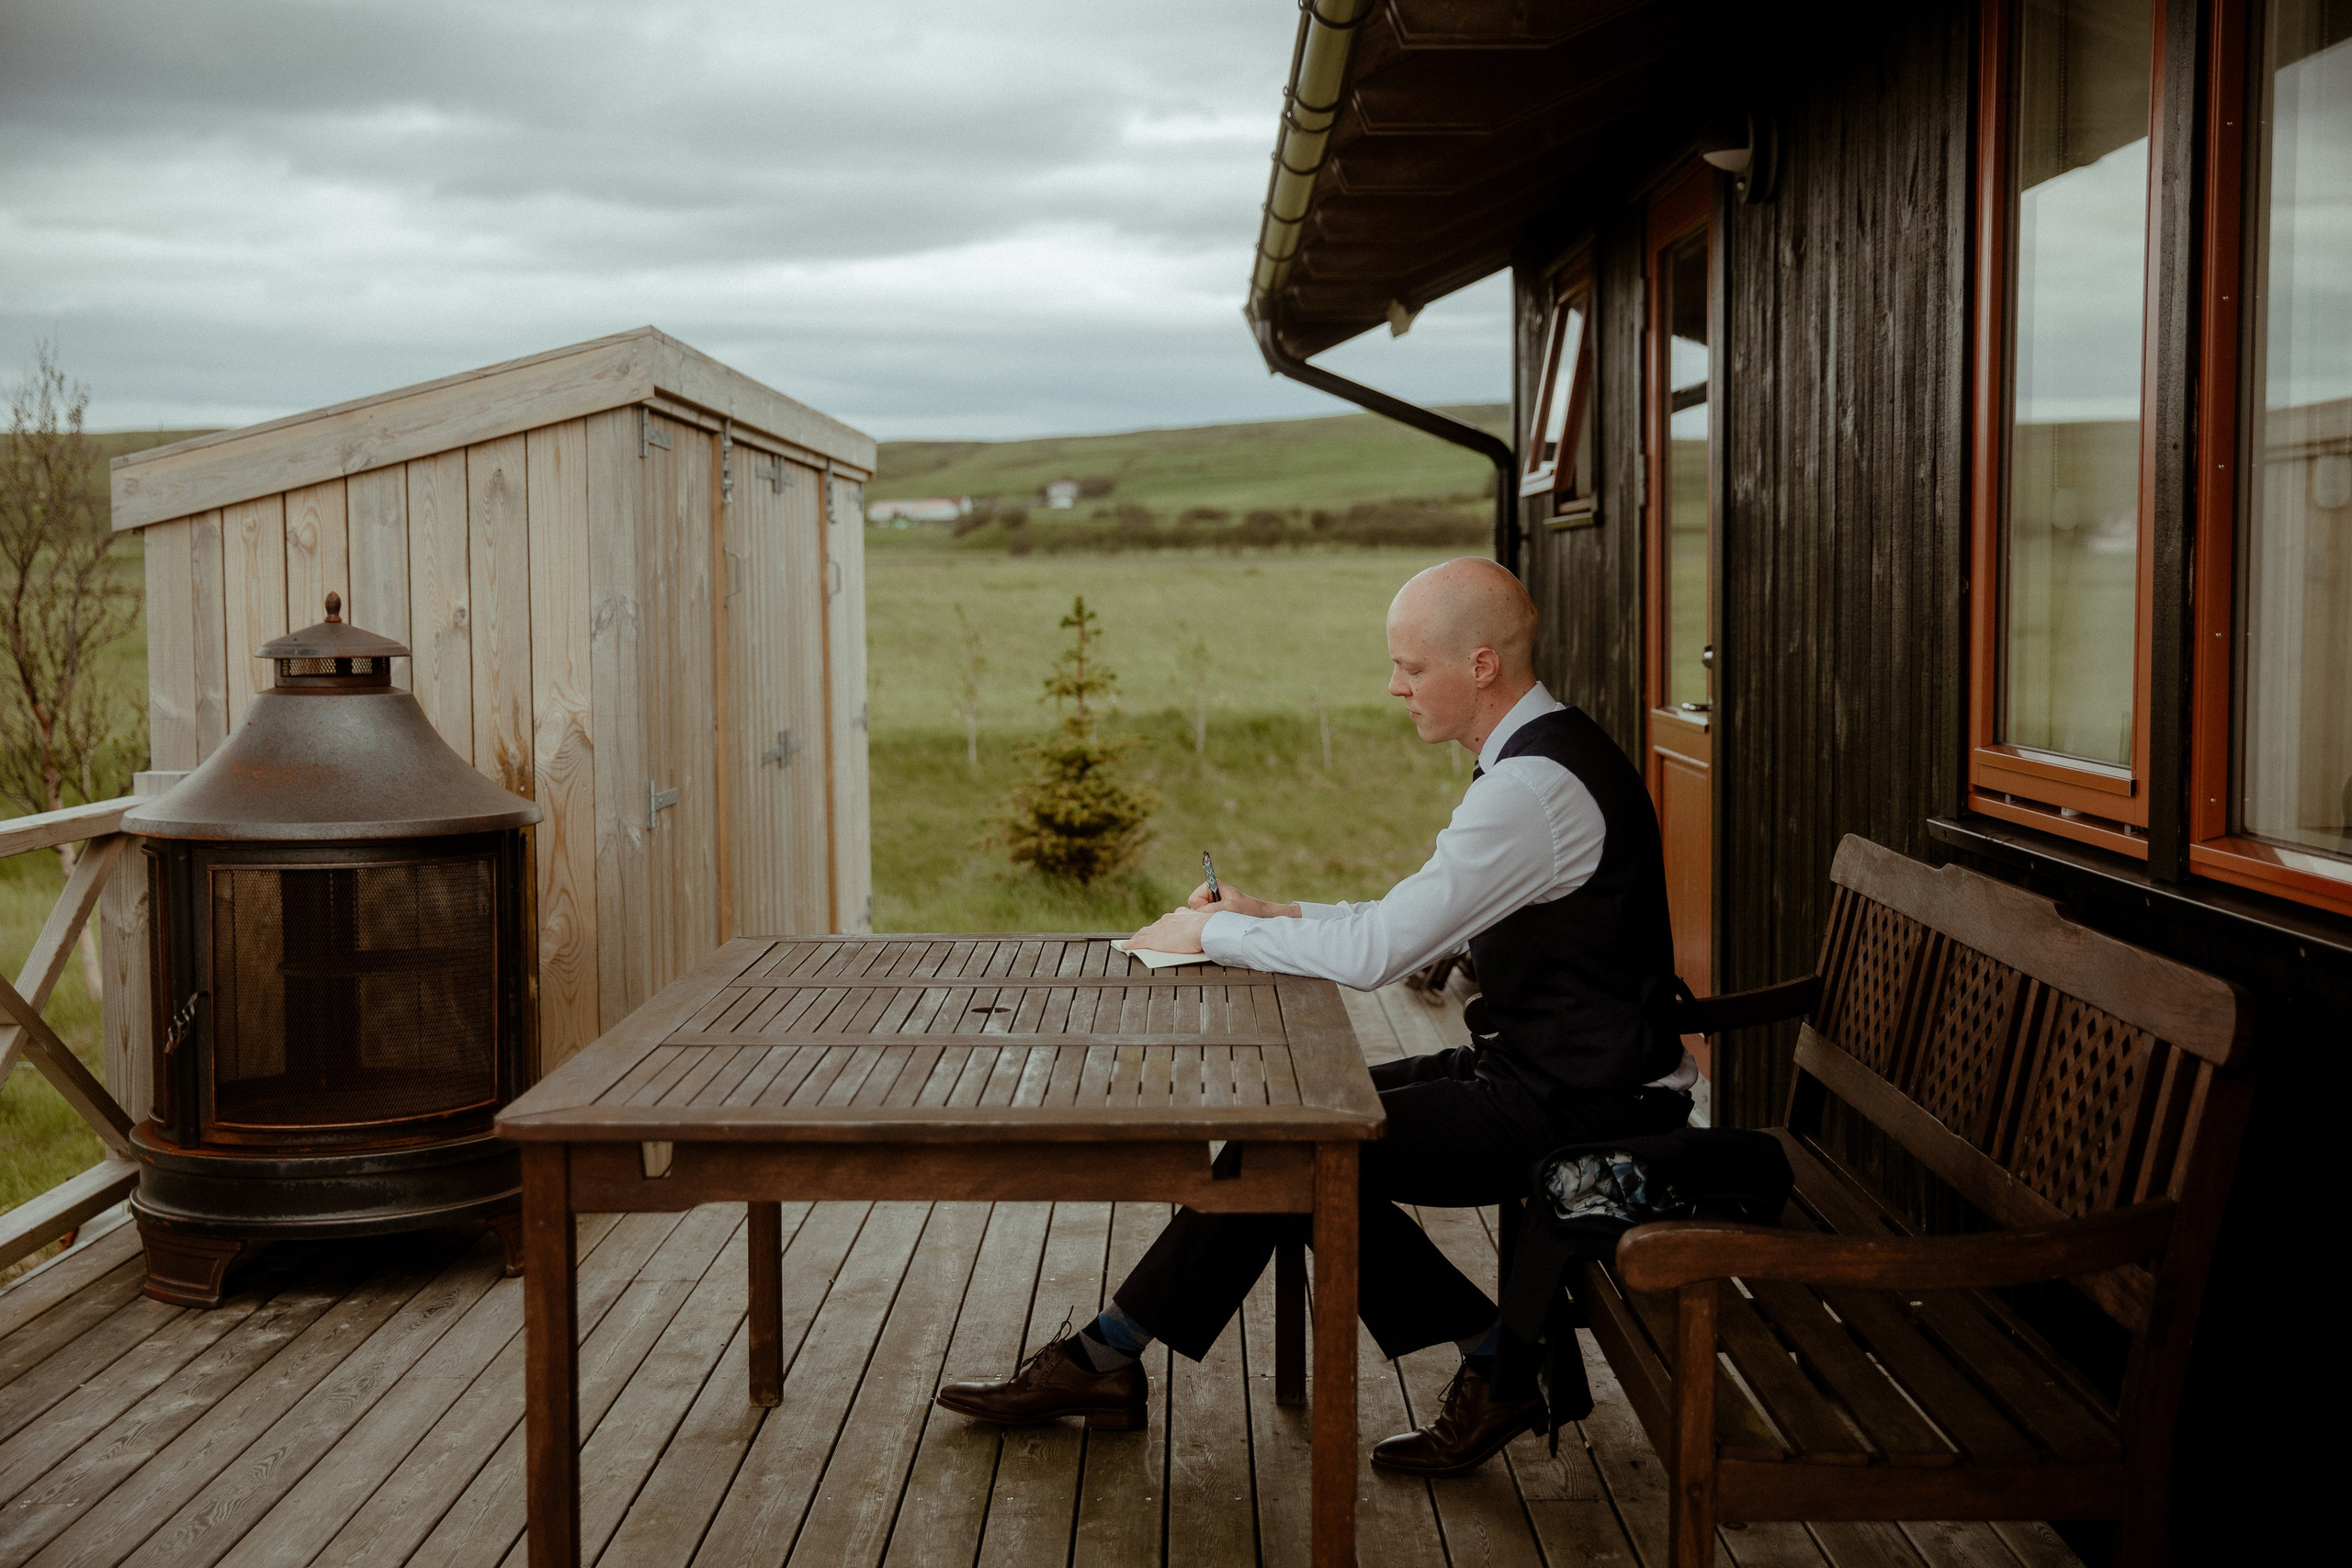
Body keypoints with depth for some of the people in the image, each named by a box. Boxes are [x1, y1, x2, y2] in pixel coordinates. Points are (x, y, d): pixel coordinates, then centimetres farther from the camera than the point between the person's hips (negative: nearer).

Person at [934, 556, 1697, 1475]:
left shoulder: (1535, 786, -22)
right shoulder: (1542, 756, 11)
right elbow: (1423, 923, 18)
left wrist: (1211, 932, -10)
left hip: (1577, 1107, -10)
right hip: (1542, 1067, 10)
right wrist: (1276, 917, 7)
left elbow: (1375, 952, -24)